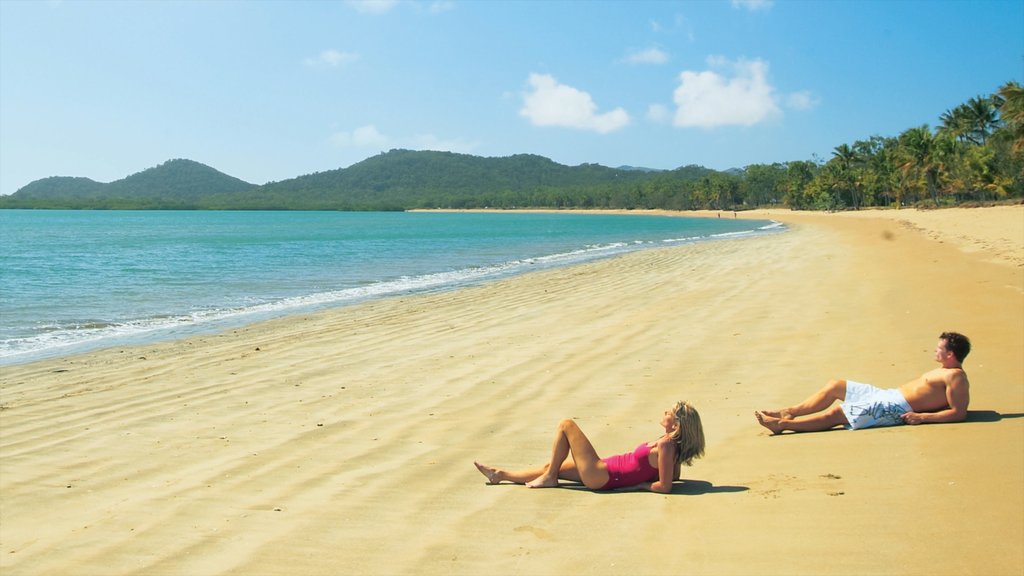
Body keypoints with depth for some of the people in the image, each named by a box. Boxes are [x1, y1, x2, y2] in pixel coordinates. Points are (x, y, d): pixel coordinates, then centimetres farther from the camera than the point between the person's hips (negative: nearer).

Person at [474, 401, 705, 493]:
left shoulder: (665, 446, -22)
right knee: (550, 466, 19)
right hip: (605, 472, 9)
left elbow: (665, 486, -25)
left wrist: (639, 483, -11)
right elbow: (675, 475, 16)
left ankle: (549, 478, 7)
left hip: (601, 476, -9)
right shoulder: (671, 443, 3)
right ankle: (500, 475, 31)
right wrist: (641, 474, 12)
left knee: (566, 425, -5)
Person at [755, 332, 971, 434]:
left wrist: (922, 417, -22)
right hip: (888, 395, 11)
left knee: (835, 414, -17)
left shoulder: (955, 376, -10)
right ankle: (789, 412, 8)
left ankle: (782, 424, -16)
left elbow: (959, 413, -18)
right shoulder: (944, 371, 19)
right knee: (834, 386, 9)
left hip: (896, 408, -11)